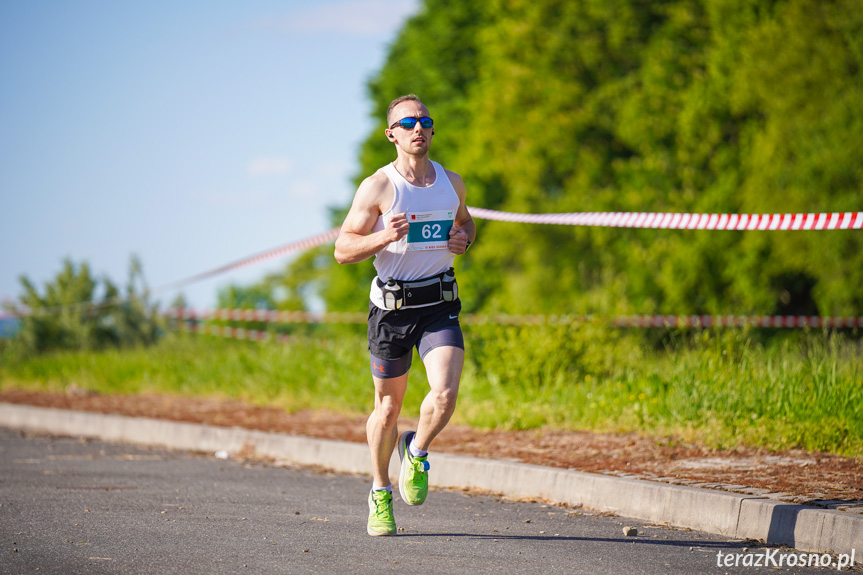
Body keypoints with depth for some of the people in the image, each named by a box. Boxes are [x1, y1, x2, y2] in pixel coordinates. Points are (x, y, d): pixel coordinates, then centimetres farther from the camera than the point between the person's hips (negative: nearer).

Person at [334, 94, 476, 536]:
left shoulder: (452, 182, 5)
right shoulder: (378, 187, -8)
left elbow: (464, 220, 26)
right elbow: (343, 250, -8)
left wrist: (463, 239, 3)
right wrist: (384, 236, -25)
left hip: (439, 304, 2)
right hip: (392, 305, -2)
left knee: (445, 395, -18)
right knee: (388, 406, 9)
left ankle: (417, 454, 14)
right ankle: (380, 493, 30)